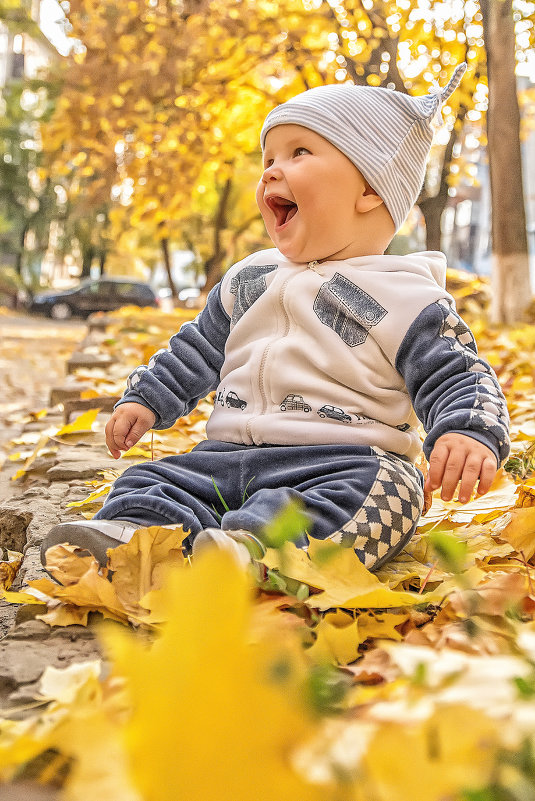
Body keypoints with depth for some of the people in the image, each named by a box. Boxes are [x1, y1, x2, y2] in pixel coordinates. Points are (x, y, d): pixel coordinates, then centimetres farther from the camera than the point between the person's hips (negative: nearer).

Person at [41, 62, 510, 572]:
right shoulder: (250, 279, 19)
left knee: (371, 492, -37)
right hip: (230, 454, 6)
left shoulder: (405, 298, -1)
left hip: (346, 460, -5)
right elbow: (197, 350, 30)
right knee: (152, 483, -12)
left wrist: (470, 434, -24)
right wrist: (147, 398, 22)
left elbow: (458, 376, -4)